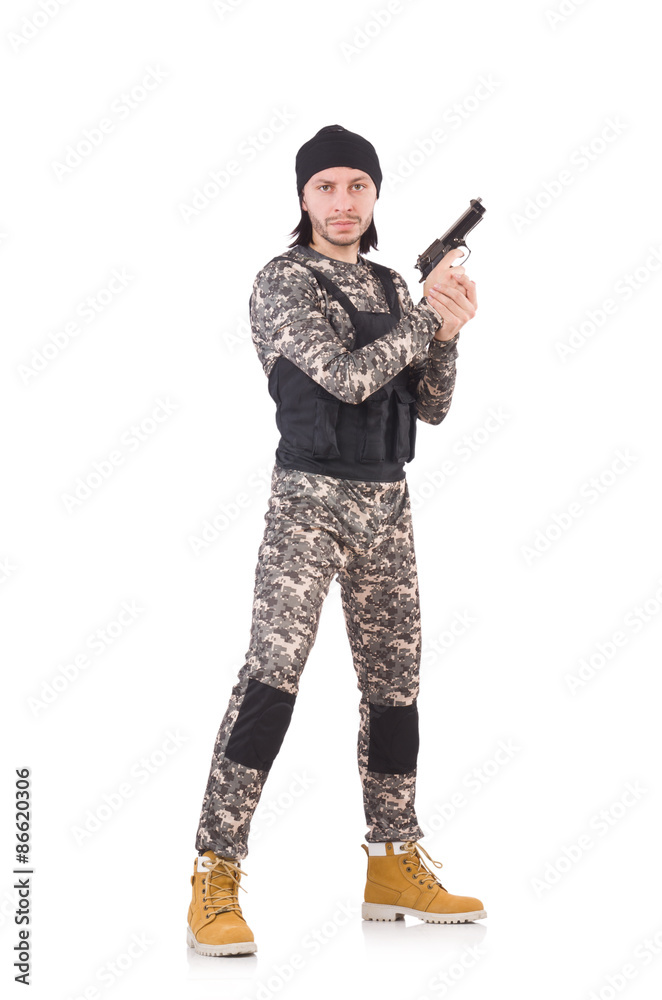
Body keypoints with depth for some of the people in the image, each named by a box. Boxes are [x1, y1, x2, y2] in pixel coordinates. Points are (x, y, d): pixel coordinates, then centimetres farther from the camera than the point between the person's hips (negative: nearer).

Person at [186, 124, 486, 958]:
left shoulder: (391, 288, 15)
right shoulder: (283, 282, -5)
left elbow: (430, 407, 12)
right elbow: (346, 377, -18)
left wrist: (446, 335, -4)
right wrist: (428, 313, -9)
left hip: (387, 504, 7)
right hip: (310, 499, -7)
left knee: (394, 684, 8)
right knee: (272, 673, -17)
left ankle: (395, 869, 18)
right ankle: (215, 884, -15)